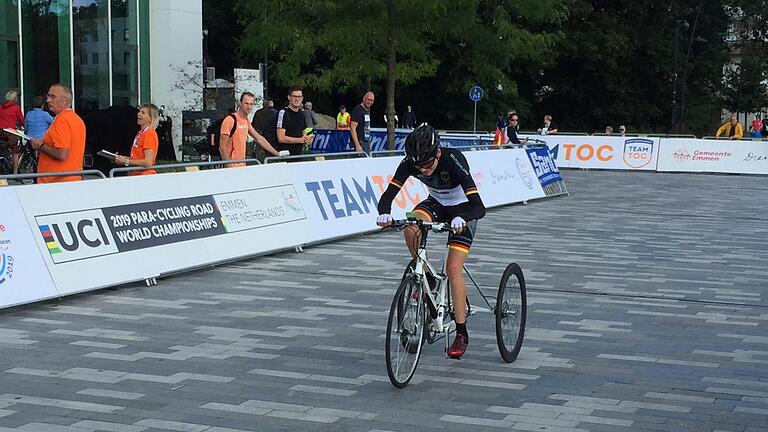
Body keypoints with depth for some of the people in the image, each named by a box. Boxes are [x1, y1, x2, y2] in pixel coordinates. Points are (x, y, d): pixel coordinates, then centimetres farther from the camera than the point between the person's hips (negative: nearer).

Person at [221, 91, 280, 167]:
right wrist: (228, 165, -19)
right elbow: (222, 147, -14)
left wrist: (277, 154, 18)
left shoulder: (246, 121, 13)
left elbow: (259, 138, 21)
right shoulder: (230, 120, -11)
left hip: (242, 166, 7)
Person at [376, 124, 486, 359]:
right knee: (411, 227, -29)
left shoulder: (454, 161, -35)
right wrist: (384, 214, -48)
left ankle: (461, 333, -6)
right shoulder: (410, 163, -24)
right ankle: (426, 277, -4)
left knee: (453, 267, -16)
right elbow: (388, 194, -26)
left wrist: (461, 218, -61)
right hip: (436, 204, 4)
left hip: (462, 209, -4)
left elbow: (479, 207, -41)